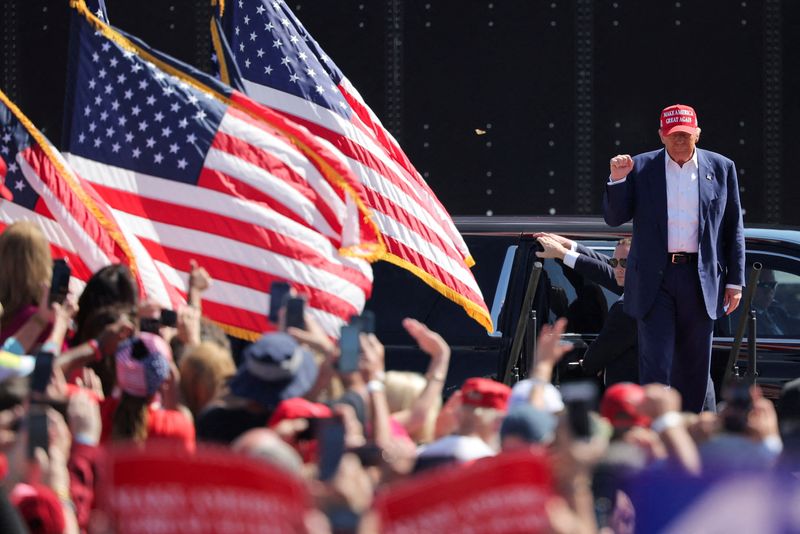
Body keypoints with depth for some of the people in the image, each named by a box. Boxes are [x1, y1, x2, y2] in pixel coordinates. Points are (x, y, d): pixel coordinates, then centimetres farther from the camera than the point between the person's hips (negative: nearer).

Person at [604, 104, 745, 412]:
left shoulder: (721, 168, 6)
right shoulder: (641, 168, 4)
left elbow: (734, 229, 8)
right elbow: (614, 218, 3)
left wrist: (735, 281, 3)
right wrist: (618, 180, -15)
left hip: (700, 280, 1)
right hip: (654, 280, -1)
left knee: (694, 367, 8)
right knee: (655, 363, -8)